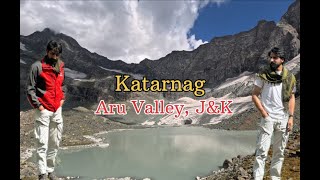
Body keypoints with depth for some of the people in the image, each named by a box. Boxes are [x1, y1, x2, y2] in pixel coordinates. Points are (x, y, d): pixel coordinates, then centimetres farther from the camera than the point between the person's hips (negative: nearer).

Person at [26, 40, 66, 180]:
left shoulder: (61, 66, 10)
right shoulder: (37, 66, -6)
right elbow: (30, 88, -6)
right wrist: (38, 105, -10)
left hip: (57, 110, 5)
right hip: (43, 110, -5)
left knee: (55, 143, 9)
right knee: (42, 143, -3)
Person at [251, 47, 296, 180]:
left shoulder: (289, 77, 5)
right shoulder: (263, 75, -3)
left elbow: (291, 98, 9)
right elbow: (254, 95, -1)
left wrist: (291, 117, 1)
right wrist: (263, 112, -8)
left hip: (283, 119, 3)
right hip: (268, 118, -3)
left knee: (279, 151, 13)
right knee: (262, 151, -6)